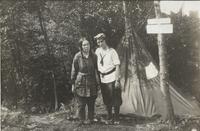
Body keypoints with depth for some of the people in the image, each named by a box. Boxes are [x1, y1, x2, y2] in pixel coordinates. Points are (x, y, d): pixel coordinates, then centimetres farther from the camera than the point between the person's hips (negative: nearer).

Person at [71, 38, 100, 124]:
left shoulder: (93, 56, -1)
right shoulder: (77, 57, -9)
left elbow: (96, 69, 8)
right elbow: (74, 71, -3)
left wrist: (98, 82, 8)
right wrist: (73, 84, -2)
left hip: (91, 82, 3)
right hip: (80, 82, -3)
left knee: (91, 103, 12)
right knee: (81, 103, 5)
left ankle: (91, 119, 27)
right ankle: (82, 120, 20)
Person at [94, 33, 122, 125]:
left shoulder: (112, 51, -8)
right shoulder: (97, 51, 5)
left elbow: (117, 66, -9)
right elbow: (96, 65, 16)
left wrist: (117, 80, -14)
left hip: (112, 78, -4)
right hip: (103, 79, 4)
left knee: (115, 100, 1)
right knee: (107, 100, 12)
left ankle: (116, 118, 16)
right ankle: (109, 117, 26)